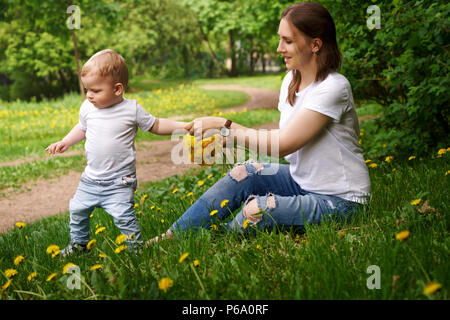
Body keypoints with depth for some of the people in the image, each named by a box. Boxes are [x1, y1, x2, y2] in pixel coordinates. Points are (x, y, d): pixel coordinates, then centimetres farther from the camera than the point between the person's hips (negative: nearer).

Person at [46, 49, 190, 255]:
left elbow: (155, 126, 0)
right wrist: (65, 143, 7)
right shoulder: (88, 108, -2)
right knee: (77, 210, 14)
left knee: (123, 216, -15)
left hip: (119, 182, -5)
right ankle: (78, 243, 39)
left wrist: (182, 126, -8)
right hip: (91, 178, 5)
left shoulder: (132, 109, -12)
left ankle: (136, 246, 6)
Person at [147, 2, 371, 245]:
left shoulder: (332, 88, -24)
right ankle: (171, 237, -8)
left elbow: (281, 145, -26)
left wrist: (223, 125, -21)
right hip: (302, 181, 8)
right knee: (244, 173, -13)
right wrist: (229, 138, -8)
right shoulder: (291, 80, 3)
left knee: (256, 209, -27)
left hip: (341, 200, -8)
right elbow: (284, 137, 5)